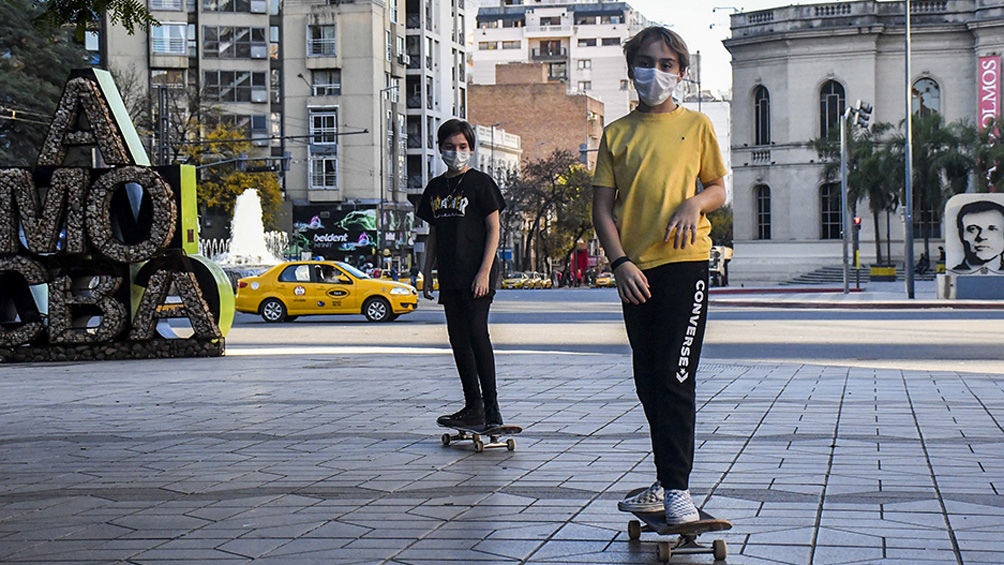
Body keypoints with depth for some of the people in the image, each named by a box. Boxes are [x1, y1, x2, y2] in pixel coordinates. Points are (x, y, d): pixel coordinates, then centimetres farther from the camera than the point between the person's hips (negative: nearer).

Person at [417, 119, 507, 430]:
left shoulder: (480, 183, -3)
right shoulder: (436, 187, 14)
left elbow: (494, 229, -6)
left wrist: (484, 272, -14)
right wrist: (427, 273, 14)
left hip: (476, 275, -7)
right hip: (450, 277, 7)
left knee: (476, 334, -14)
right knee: (458, 339, 7)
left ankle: (491, 409, -12)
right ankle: (473, 407, 14)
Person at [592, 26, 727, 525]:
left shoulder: (695, 126, 7)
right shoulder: (617, 133, 11)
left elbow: (719, 190, 11)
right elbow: (603, 206, 6)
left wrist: (695, 202, -13)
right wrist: (619, 262, -8)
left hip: (684, 260, -3)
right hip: (634, 270, 4)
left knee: (675, 377, -12)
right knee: (649, 382, 10)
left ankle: (678, 489, -12)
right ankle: (665, 484, 20)